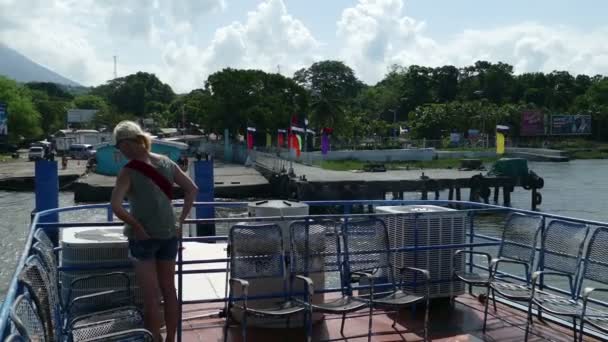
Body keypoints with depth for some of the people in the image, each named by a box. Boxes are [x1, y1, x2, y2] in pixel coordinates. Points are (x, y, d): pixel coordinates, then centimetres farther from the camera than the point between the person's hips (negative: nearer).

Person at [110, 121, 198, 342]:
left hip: (143, 237, -5)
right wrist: (181, 221, 8)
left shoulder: (129, 171, -14)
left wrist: (137, 227, -12)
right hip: (169, 234, 5)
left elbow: (116, 206, -24)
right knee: (169, 290, 15)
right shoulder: (166, 162, 1)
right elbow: (192, 189, 5)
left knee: (151, 296, 5)